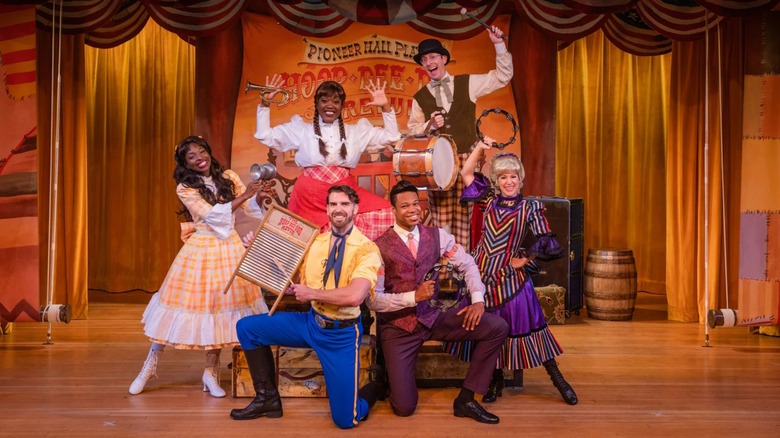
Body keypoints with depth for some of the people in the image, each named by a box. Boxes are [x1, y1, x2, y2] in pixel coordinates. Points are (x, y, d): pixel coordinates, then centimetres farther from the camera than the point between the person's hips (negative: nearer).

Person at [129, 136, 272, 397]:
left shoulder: (229, 177, 6)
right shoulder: (185, 188, -5)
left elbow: (251, 208, 6)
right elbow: (211, 214, -15)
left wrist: (259, 197, -15)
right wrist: (243, 196, -19)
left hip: (230, 248, 3)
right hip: (201, 250, -3)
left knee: (220, 305, 4)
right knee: (197, 303, 1)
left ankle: (210, 372, 17)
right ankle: (150, 365, 20)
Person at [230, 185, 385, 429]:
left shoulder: (367, 249, -15)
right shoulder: (314, 242, 4)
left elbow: (354, 296, -29)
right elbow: (295, 284, 7)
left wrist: (311, 293, -18)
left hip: (342, 333, -5)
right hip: (311, 321, 6)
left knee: (345, 419, -6)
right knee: (247, 327, -1)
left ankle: (373, 389, 30)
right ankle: (268, 398, 14)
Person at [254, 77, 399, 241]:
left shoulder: (356, 131, 15)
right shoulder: (301, 129, 12)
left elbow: (390, 137, 16)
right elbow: (265, 135, 12)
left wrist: (386, 107, 5)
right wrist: (265, 103, 2)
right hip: (310, 193, -1)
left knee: (383, 213, -18)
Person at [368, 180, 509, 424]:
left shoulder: (437, 236, 1)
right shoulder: (380, 247, -12)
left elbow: (467, 265, 7)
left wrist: (477, 300, -9)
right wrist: (413, 296, -23)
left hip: (432, 316, 4)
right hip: (398, 325, -4)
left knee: (497, 327, -12)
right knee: (404, 407, -11)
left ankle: (465, 399, -2)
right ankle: (387, 377, 26)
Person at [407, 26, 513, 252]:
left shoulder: (467, 83, 10)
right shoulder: (420, 97, 10)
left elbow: (502, 76, 11)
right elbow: (412, 131, 9)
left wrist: (499, 45, 2)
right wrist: (430, 125, -10)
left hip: (467, 159, 0)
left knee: (463, 216, 1)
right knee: (440, 218, -4)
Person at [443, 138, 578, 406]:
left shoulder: (529, 208, 0)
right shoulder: (489, 200, 8)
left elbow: (545, 242, -2)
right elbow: (466, 173, 9)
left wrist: (525, 259, -4)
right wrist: (480, 148, 3)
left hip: (511, 277, -3)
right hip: (482, 273, 3)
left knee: (526, 326, -1)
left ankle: (557, 378, 15)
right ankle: (496, 381, 26)